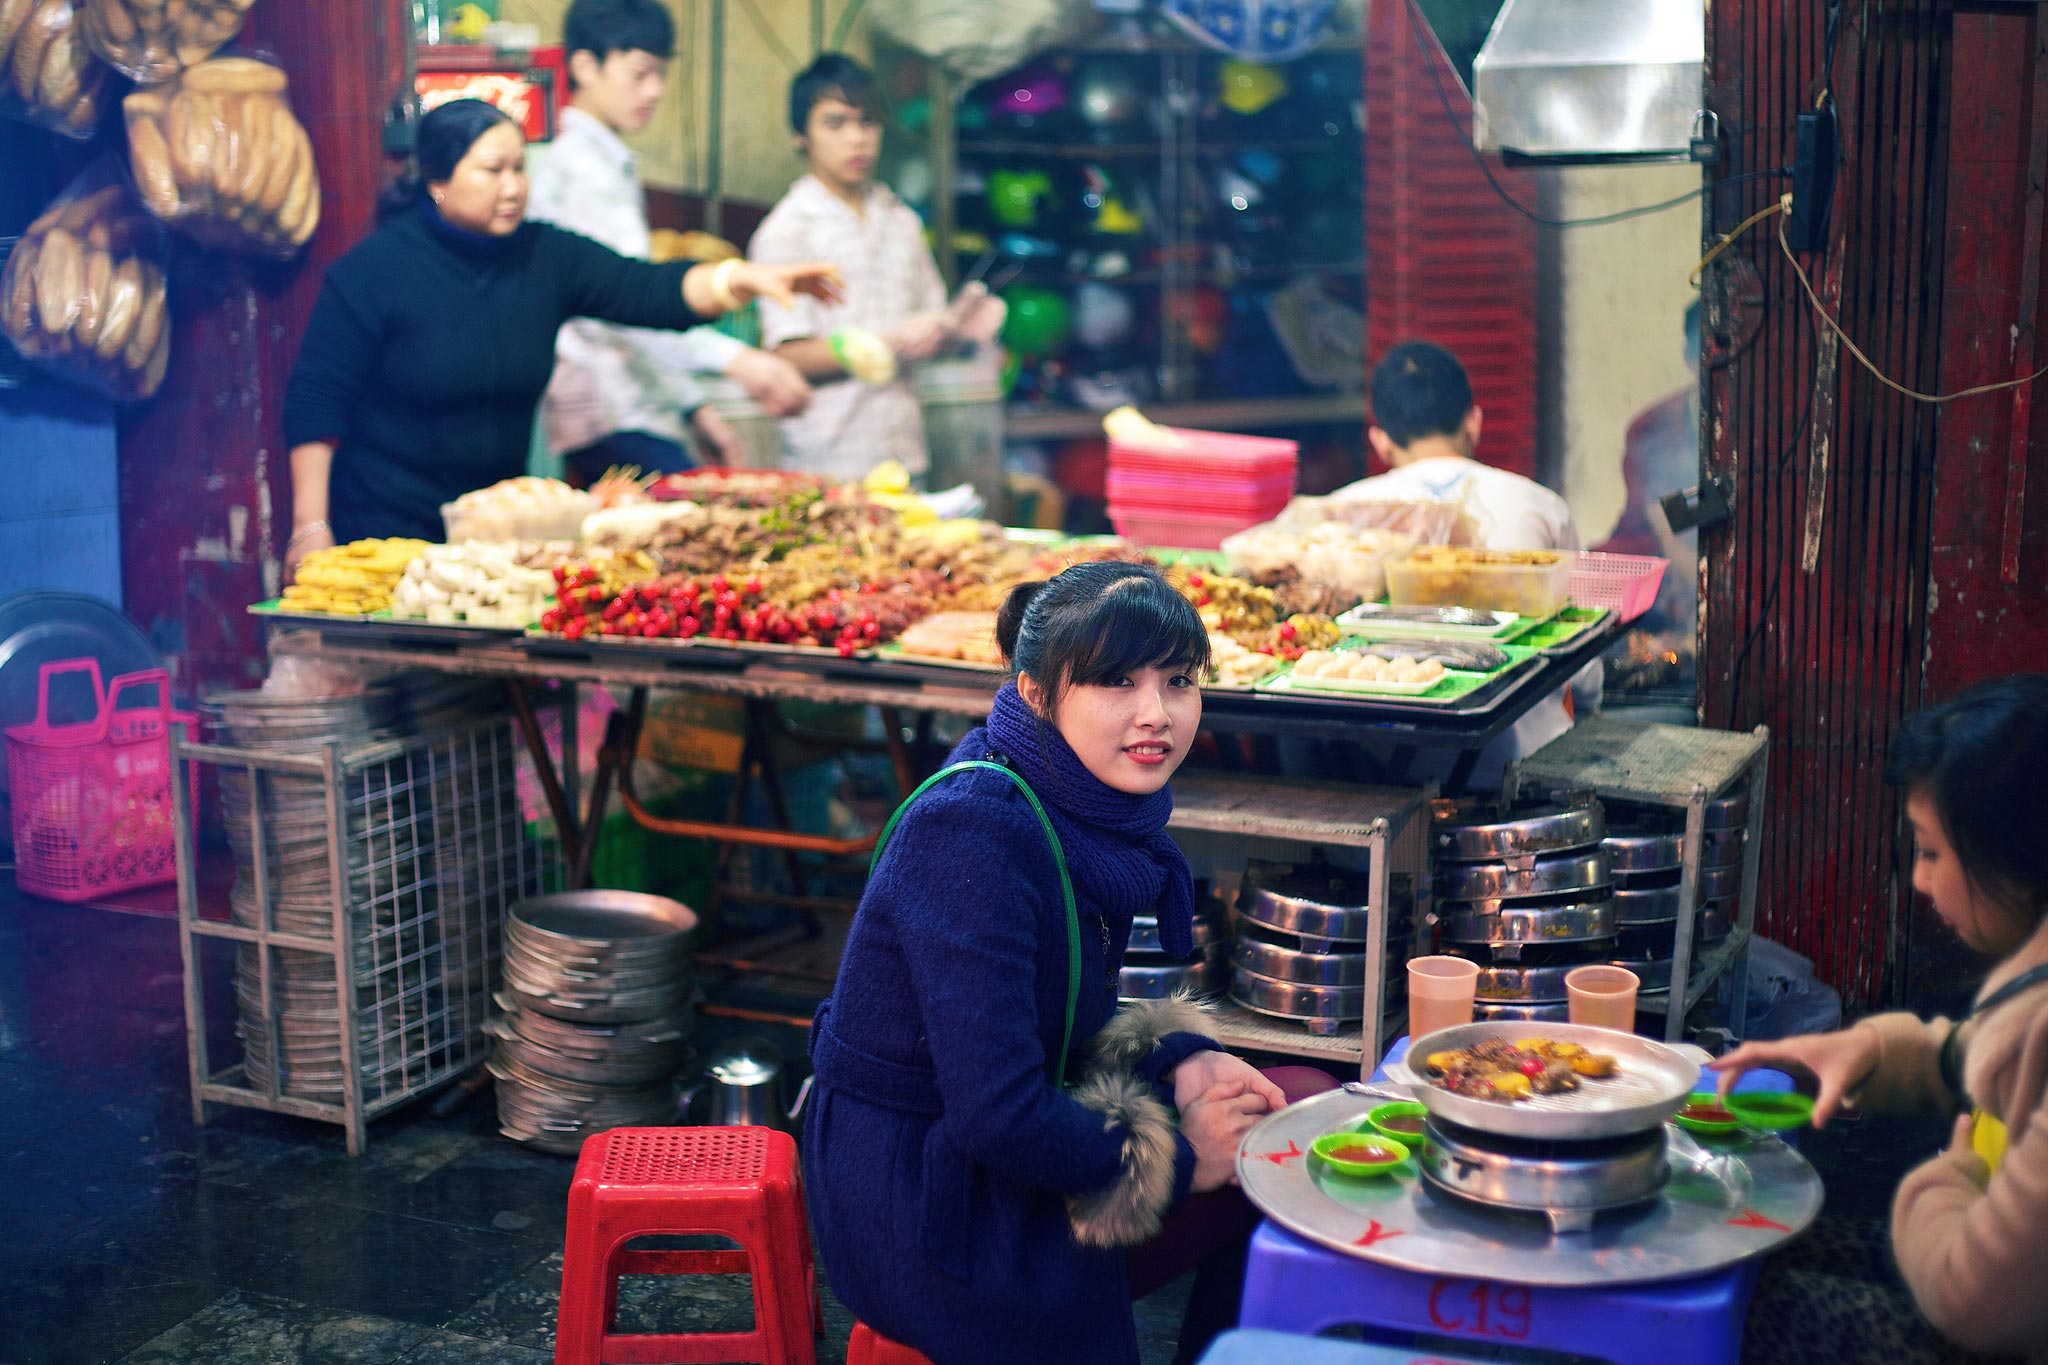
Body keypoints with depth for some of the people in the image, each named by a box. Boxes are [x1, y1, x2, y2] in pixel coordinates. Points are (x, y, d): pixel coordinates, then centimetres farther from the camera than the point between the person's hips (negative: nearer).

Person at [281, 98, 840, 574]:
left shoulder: (543, 256, 0)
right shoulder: (375, 268, -11)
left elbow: (647, 290, -12)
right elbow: (315, 401, -10)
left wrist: (739, 279, -31)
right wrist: (311, 528, -14)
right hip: (385, 532, -4)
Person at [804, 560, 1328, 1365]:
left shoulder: (1086, 807, 0)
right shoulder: (974, 835, -26)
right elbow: (997, 1117, -28)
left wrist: (1181, 1060, -5)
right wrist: (1180, 1162, -15)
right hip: (921, 1208, -8)